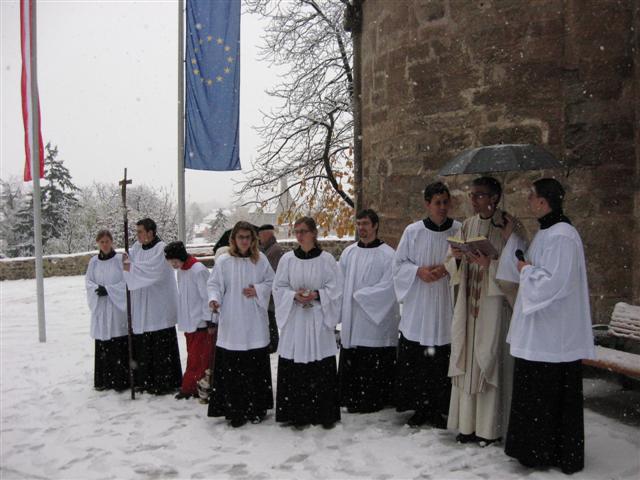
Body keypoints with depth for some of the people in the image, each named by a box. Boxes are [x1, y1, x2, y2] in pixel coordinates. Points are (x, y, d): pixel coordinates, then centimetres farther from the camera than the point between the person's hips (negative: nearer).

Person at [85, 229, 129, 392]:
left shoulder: (120, 259, -4)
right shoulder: (93, 261, 8)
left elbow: (126, 281, -7)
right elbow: (88, 281, 9)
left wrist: (108, 289, -13)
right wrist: (97, 288, -11)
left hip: (117, 307, -3)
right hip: (100, 308, 4)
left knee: (119, 345, -3)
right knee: (102, 346, 6)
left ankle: (120, 380, 4)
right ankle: (103, 380, 16)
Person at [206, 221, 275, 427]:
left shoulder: (260, 260, 4)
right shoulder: (223, 261, -1)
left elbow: (271, 281, 11)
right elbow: (214, 284, 3)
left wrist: (258, 290, -6)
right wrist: (214, 298, -16)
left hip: (255, 324, 2)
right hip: (231, 323, -1)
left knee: (256, 366, 6)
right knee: (231, 368, 0)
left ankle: (256, 408, 21)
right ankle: (235, 411, 12)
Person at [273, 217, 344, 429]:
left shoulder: (326, 259, -1)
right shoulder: (287, 259, 4)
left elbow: (335, 288, 0)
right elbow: (279, 287, 7)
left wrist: (317, 294, -15)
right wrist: (294, 295, -11)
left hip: (319, 318, -1)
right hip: (294, 318, 1)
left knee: (322, 369, 1)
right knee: (293, 369, 1)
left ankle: (325, 414, 14)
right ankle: (296, 413, 15)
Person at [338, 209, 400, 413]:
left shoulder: (387, 254, -6)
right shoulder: (349, 252, 8)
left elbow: (387, 288, -12)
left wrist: (358, 295, -11)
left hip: (376, 321, -4)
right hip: (351, 322, 4)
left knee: (374, 367, 0)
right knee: (350, 365, 8)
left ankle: (372, 403, 13)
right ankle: (352, 401, 22)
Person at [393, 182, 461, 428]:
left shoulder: (460, 231, 0)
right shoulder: (412, 231, 2)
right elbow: (399, 264, 7)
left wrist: (447, 269, -13)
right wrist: (418, 271, -11)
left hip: (445, 307, -1)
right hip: (417, 308, 1)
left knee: (442, 361, 3)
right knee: (414, 360, 4)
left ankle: (438, 409, 19)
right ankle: (420, 408, 19)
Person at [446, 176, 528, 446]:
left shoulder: (509, 225, -6)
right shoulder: (467, 225, 11)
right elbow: (455, 269, 12)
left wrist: (490, 264, -22)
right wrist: (457, 256, -9)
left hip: (494, 302, -5)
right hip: (469, 302, 5)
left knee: (491, 359, -2)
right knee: (467, 360, 6)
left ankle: (491, 427, 11)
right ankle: (468, 424, 17)